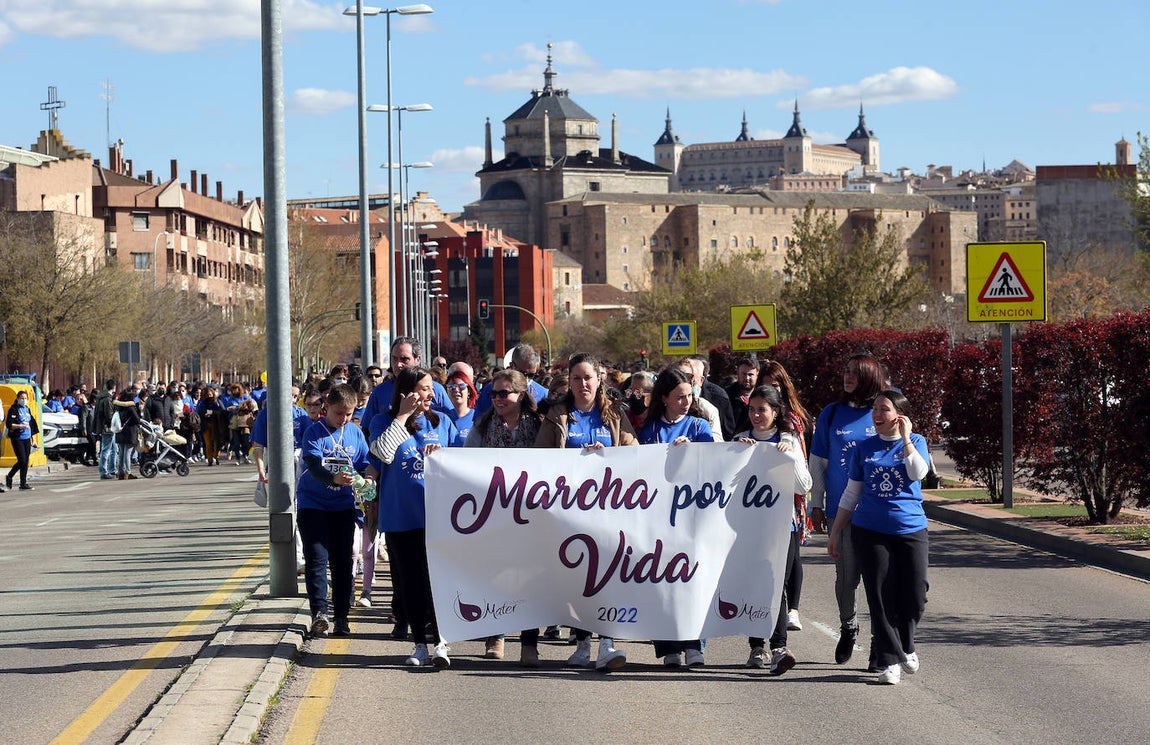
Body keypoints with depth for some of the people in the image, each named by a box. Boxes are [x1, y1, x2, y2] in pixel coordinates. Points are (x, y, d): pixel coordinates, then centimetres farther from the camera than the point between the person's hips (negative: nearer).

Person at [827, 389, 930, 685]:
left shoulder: (915, 442, 4)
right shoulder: (864, 448, 8)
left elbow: (918, 472, -17)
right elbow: (851, 494, 14)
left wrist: (905, 437, -13)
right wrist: (835, 533, 12)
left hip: (911, 530, -1)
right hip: (870, 531, 1)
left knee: (915, 597, -3)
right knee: (880, 598, -1)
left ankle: (905, 646, 24)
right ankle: (889, 660, 7)